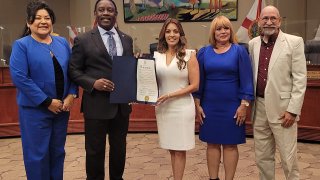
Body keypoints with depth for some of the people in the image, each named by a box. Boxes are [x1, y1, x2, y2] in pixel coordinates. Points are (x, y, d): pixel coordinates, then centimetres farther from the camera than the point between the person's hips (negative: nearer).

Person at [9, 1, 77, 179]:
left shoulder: (63, 43, 8)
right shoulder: (21, 45, -6)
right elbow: (19, 77, -15)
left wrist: (71, 96, -7)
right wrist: (47, 102, -17)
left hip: (62, 107, 5)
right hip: (35, 109, -4)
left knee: (57, 151, 15)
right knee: (37, 154, 5)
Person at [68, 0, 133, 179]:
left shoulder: (127, 39, 10)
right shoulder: (83, 40, -4)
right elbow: (74, 71, -4)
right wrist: (93, 83, -19)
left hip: (122, 103, 4)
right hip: (96, 104, -4)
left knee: (119, 147, 18)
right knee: (95, 150, 9)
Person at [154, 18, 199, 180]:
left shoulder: (189, 55, -4)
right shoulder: (156, 55, 4)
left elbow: (194, 85, -7)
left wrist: (170, 95, -15)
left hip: (182, 107, -3)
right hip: (162, 108, 3)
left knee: (180, 150, 5)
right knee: (171, 148, 13)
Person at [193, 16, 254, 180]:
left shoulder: (239, 51, -1)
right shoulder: (204, 52, 4)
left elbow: (246, 80, -4)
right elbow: (198, 80, 6)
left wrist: (244, 105, -10)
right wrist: (197, 105, 2)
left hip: (232, 106, -2)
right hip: (209, 106, 2)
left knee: (230, 144, 6)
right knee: (212, 143, 10)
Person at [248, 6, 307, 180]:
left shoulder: (294, 42, -4)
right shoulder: (253, 44, 8)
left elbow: (300, 79, -7)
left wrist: (293, 110, -12)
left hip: (282, 108, -4)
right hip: (259, 108, 4)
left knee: (288, 157, 2)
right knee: (262, 156, 14)